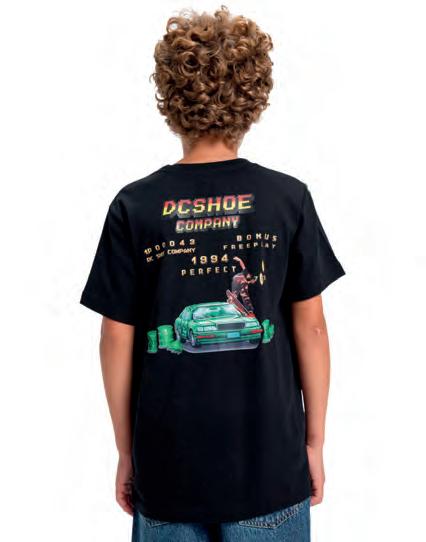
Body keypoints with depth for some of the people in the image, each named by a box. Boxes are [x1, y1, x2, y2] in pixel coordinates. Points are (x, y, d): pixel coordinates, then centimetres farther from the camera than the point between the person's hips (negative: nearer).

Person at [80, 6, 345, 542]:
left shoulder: (134, 207, -7)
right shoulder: (288, 199, -8)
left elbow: (117, 342, -4)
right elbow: (310, 327, -4)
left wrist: (126, 453, 8)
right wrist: (314, 442, 7)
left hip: (167, 465, 1)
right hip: (269, 462, 0)